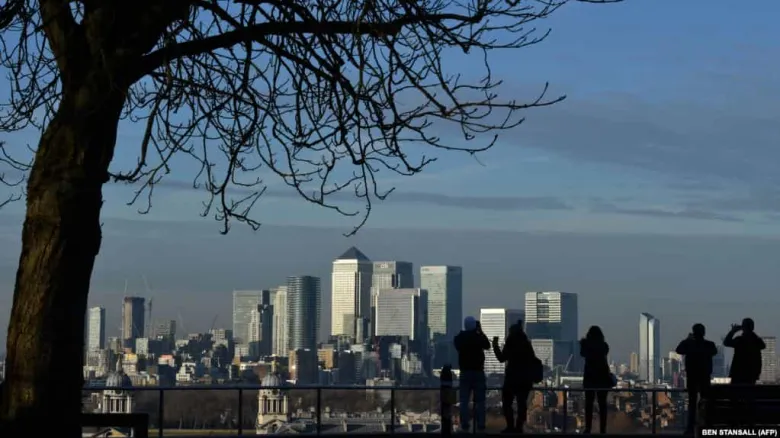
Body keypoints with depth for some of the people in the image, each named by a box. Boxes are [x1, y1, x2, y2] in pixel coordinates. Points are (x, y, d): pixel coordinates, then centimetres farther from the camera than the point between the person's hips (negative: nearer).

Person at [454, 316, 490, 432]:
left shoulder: (459, 338, -3)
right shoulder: (478, 337, -8)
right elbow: (487, 345, 11)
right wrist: (480, 332, 17)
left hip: (465, 372, 1)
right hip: (478, 371, -1)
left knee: (464, 400, 4)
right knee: (479, 400, 2)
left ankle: (465, 425, -3)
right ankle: (480, 425, -3)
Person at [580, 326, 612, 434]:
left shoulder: (586, 345, -6)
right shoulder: (604, 345, 1)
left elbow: (582, 354, 12)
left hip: (590, 376, -2)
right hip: (602, 376, 2)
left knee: (589, 403, 3)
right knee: (602, 403, 5)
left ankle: (588, 428, -3)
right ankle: (603, 429, 0)